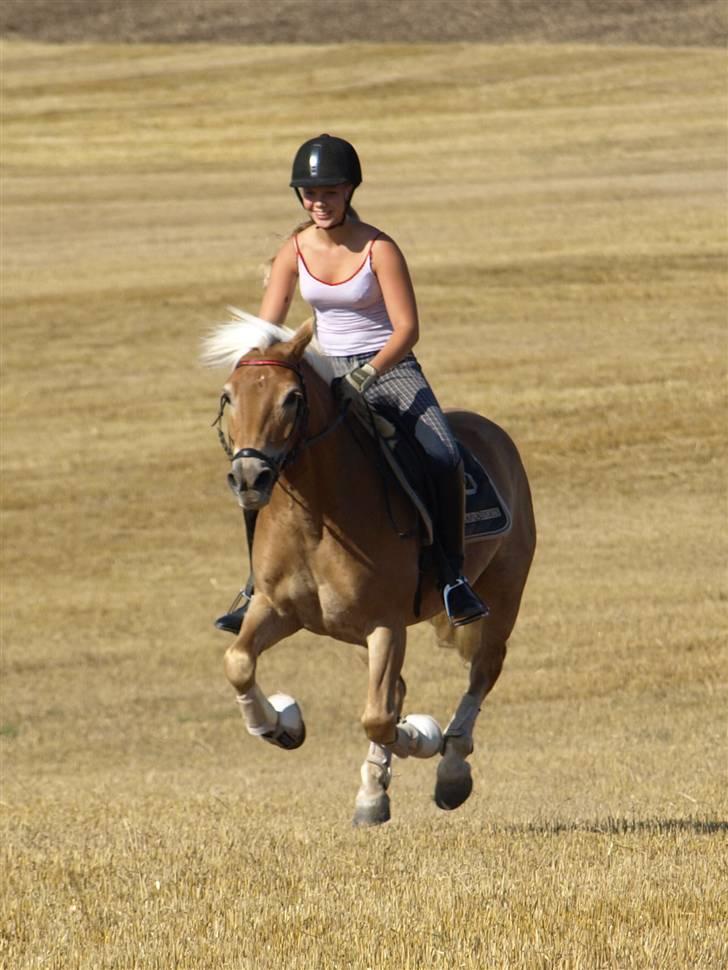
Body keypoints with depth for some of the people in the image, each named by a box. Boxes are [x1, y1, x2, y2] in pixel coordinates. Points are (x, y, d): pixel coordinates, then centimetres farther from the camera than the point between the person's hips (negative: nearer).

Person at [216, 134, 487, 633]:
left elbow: (407, 328, -18)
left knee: (444, 456, -29)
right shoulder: (295, 251, -1)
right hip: (329, 371, 4)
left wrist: (368, 375, -34)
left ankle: (453, 576, -17)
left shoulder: (379, 249, -14)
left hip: (390, 368, -4)